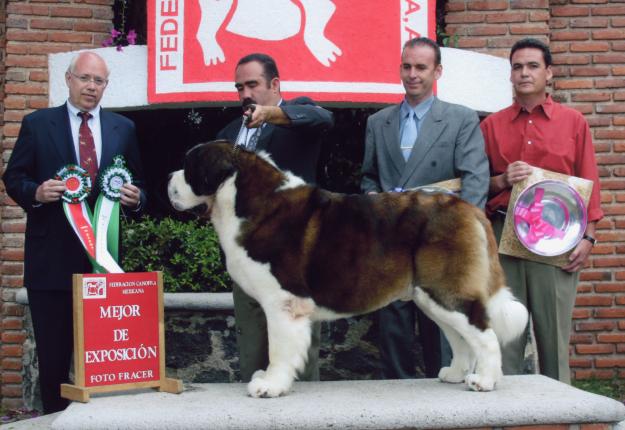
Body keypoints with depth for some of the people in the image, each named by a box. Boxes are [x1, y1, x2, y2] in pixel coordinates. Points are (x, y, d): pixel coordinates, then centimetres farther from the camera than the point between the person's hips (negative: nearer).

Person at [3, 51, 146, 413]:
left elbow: (137, 185, 13)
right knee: (53, 353, 6)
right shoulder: (37, 124, 4)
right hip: (51, 258, -1)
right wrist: (36, 192, -17)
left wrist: (135, 198, -9)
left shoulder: (124, 128, 10)